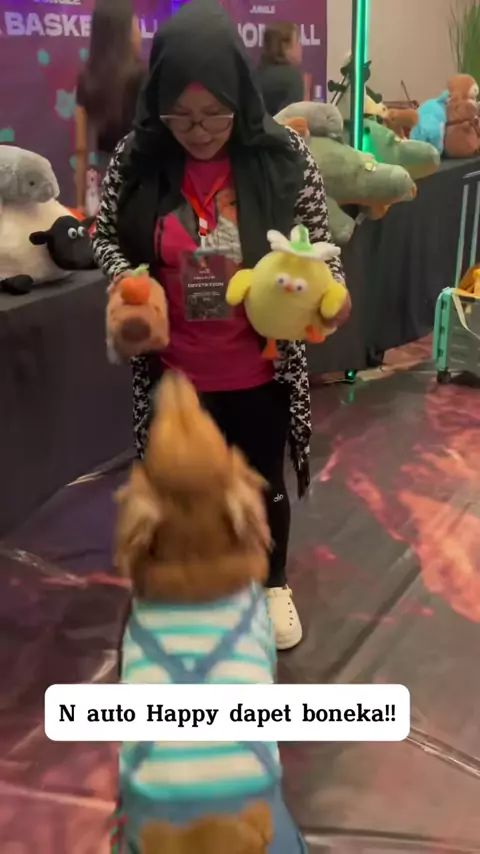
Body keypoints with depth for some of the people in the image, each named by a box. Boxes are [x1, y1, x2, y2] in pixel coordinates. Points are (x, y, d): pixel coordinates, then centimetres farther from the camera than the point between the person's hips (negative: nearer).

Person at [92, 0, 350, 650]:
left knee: (264, 483, 20)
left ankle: (274, 583, 48)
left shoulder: (284, 155, -13)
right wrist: (123, 277, -19)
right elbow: (107, 233, 3)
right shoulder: (136, 159, -11)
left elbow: (319, 239, -1)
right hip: (174, 372, 1)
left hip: (261, 369, 0)